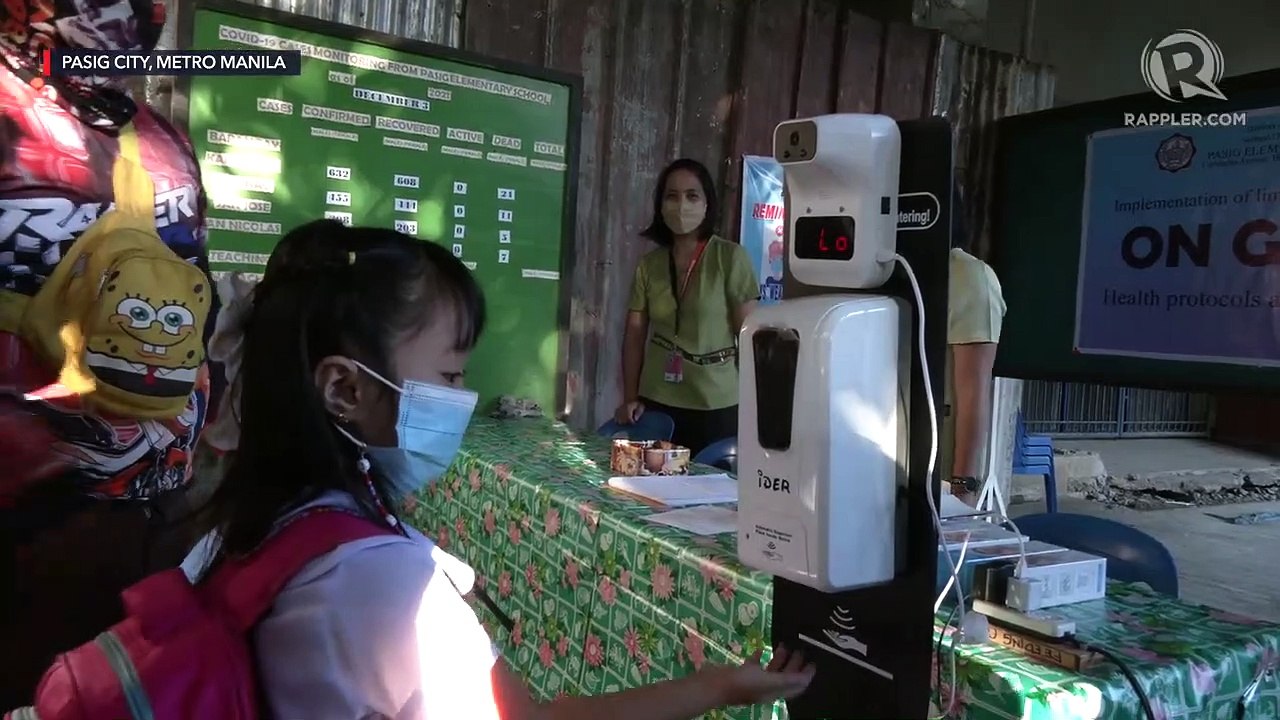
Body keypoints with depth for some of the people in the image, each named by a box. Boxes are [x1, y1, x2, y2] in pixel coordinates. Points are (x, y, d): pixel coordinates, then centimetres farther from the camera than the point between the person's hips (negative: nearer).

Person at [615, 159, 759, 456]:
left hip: (717, 408, -3)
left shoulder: (730, 257, -7)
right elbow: (635, 334, 8)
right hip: (656, 403, 3)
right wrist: (630, 398, 1)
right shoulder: (649, 264, 4)